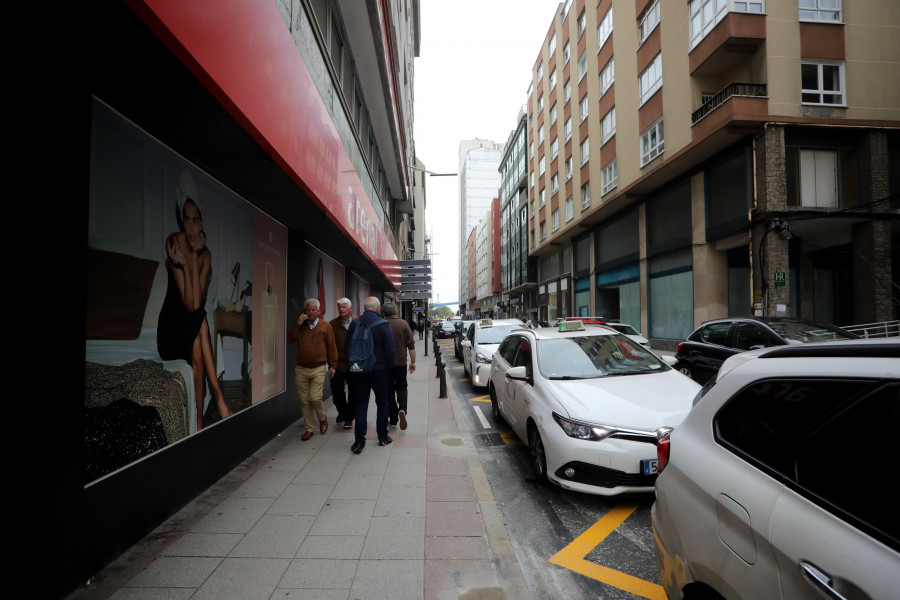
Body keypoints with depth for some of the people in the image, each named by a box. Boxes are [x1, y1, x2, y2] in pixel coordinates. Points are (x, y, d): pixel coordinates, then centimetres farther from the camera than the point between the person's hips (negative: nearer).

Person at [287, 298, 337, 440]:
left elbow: (331, 347, 3)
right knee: (304, 401, 5)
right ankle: (309, 429, 18)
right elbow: (290, 340, -1)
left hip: (318, 369, -3)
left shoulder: (325, 326, 2)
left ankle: (322, 418, 16)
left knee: (315, 398, -13)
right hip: (301, 369, 3)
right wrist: (297, 325, -10)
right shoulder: (300, 326, 10)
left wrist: (332, 365, 1)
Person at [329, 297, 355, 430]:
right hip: (338, 365, 0)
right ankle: (342, 411, 34)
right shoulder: (333, 324, -1)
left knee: (354, 393, 6)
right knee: (336, 392, 5)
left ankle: (349, 417, 24)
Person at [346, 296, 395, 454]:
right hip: (378, 370, -2)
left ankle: (359, 441, 5)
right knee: (382, 402, 14)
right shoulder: (383, 325, -13)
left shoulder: (354, 323, -1)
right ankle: (382, 437, 21)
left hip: (358, 370, 3)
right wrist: (387, 365, 5)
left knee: (360, 404, 8)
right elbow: (390, 349, -12)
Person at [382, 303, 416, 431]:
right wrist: (413, 362, 3)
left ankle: (393, 420, 13)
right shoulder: (404, 324, -3)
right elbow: (411, 345, -4)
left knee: (389, 391, 10)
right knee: (401, 388, 17)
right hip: (401, 362, 1)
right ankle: (402, 409, -10)